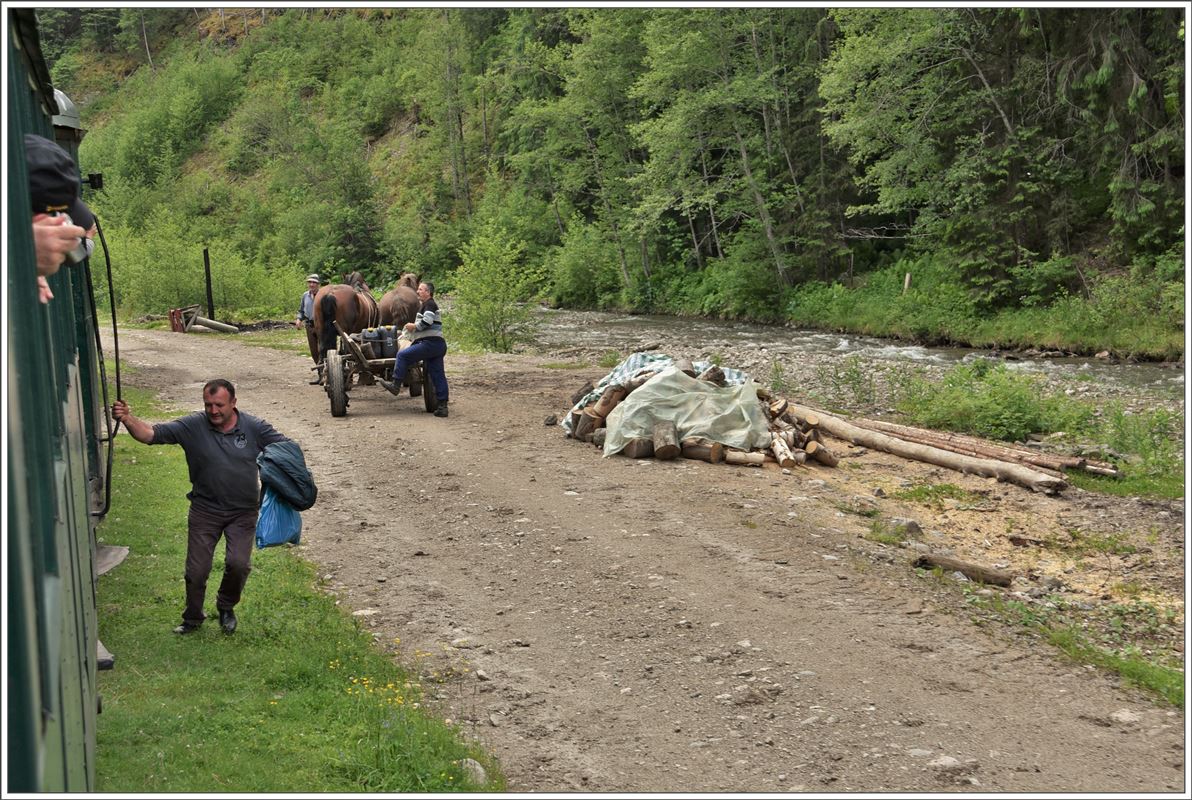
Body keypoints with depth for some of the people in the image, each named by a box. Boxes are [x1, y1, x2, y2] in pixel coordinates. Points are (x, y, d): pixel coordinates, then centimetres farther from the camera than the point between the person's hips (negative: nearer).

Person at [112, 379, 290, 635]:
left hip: (243, 511, 0)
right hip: (205, 510, 0)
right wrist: (128, 419, -35)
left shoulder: (254, 427, -7)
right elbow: (150, 434, -16)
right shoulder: (192, 426, -10)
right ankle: (192, 618, 30)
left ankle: (226, 607, 21)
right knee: (196, 570, 4)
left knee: (238, 564, -11)